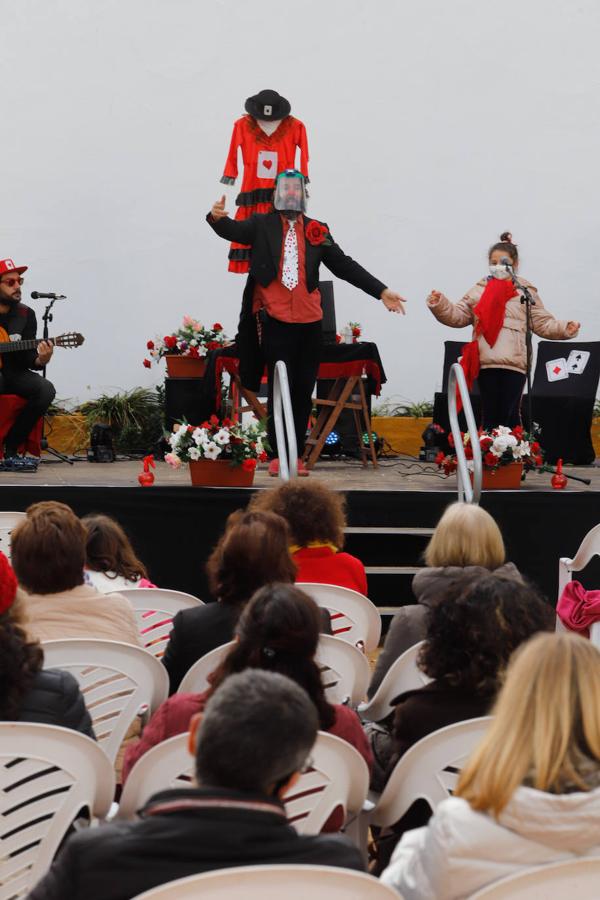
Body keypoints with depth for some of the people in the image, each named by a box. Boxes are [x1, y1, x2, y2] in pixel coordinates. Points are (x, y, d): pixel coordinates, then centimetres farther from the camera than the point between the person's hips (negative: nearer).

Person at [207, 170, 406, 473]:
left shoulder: (317, 230, 11)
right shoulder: (261, 225, 5)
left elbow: (345, 266, 11)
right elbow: (234, 230, -12)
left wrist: (381, 291, 6)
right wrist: (218, 218, -36)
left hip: (309, 322, 3)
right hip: (275, 321, -3)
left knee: (303, 390, 5)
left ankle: (296, 455, 12)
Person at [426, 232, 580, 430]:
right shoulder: (479, 290, 13)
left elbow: (543, 323, 8)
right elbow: (457, 316, 12)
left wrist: (565, 329, -7)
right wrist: (440, 305, -4)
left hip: (514, 363, -1)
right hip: (486, 362, 2)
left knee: (510, 415, -1)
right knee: (490, 415, 6)